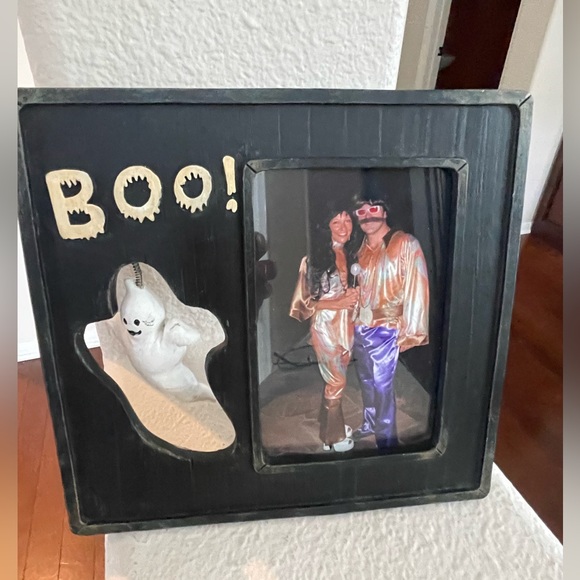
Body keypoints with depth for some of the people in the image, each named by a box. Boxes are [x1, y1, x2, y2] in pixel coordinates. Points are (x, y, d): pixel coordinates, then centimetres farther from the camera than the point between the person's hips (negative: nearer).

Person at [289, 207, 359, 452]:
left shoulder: (349, 255, 6)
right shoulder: (316, 257, -16)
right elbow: (305, 301, -16)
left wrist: (353, 296, -4)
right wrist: (339, 303, -22)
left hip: (345, 324, 7)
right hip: (326, 325, -6)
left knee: (335, 379, 18)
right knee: (337, 381, 5)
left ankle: (331, 427, 37)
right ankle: (334, 436, 25)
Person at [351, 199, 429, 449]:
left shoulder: (405, 244, -10)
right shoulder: (362, 248, 9)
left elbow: (417, 288, -14)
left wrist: (409, 331, -17)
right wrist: (352, 323, 12)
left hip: (385, 329, -6)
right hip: (360, 327, 6)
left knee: (382, 385, -1)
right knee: (367, 381, 17)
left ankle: (387, 438, 15)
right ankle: (370, 424, 36)